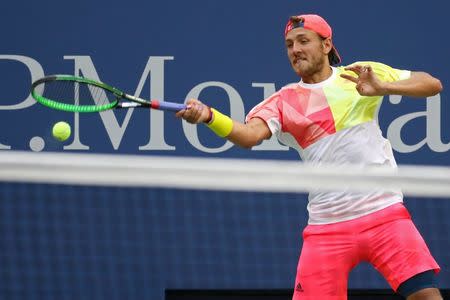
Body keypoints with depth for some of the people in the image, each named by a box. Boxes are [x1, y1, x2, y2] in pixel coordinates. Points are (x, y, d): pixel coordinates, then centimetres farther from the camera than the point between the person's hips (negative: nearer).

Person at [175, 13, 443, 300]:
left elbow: (432, 84, 3)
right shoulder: (284, 101, 5)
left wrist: (383, 87, -15)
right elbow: (250, 134, -13)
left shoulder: (364, 74, 5)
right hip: (327, 227, 1)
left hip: (383, 213, -1)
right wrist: (209, 115, -33)